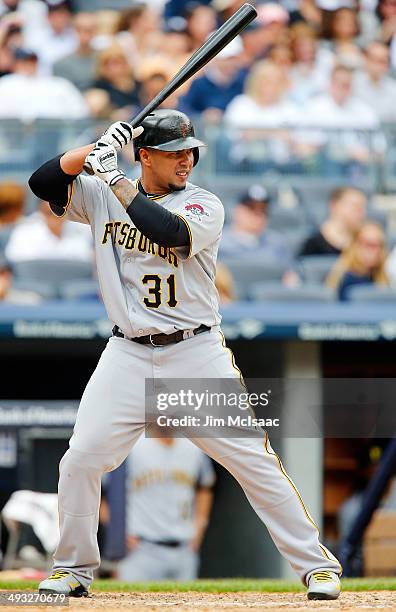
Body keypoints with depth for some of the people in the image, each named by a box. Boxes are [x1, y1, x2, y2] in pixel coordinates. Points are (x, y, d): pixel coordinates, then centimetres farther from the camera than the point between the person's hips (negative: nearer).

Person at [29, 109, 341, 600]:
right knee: (80, 460, -6)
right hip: (128, 356, 2)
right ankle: (73, 568, 12)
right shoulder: (102, 196, 6)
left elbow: (170, 233, -24)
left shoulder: (204, 205, -4)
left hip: (197, 356, -2)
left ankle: (316, 563, 2)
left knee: (252, 458, -5)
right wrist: (97, 149, -13)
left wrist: (114, 179, -23)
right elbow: (43, 181, -2)